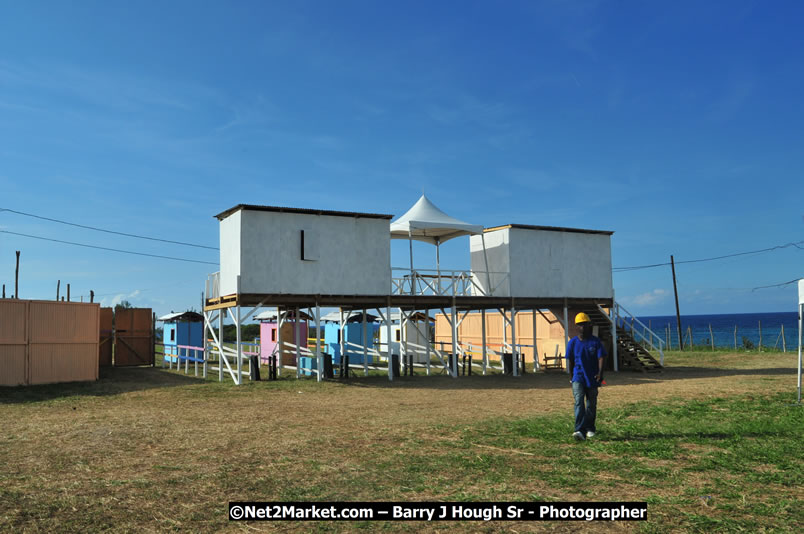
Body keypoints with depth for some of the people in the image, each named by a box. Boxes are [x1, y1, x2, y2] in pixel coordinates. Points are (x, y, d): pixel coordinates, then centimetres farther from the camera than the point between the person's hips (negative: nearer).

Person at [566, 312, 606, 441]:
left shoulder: (595, 342, -1)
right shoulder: (572, 343, 1)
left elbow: (601, 358, -8)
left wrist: (600, 372, -23)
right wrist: (572, 376, 12)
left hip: (592, 378, 1)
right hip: (578, 377, -1)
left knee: (591, 404, 12)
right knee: (579, 402, -17)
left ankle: (590, 429, 30)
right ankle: (580, 431, -26)